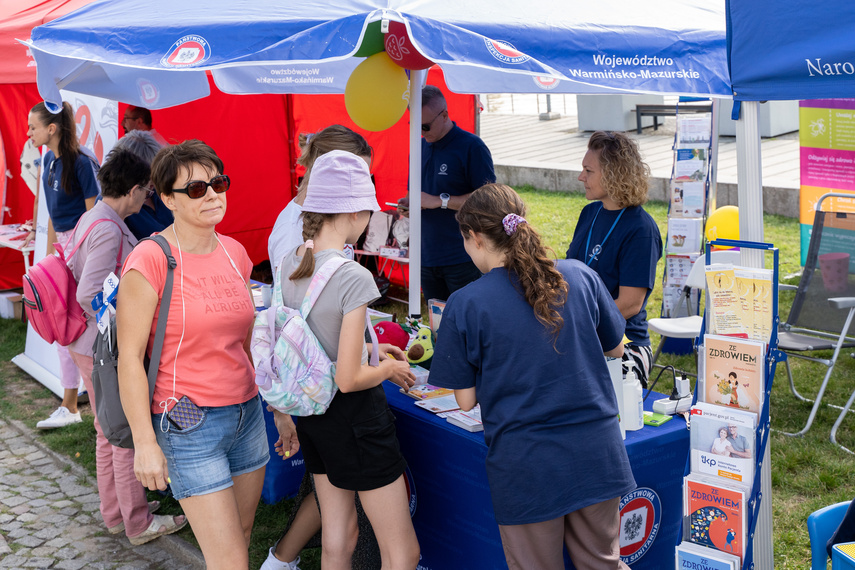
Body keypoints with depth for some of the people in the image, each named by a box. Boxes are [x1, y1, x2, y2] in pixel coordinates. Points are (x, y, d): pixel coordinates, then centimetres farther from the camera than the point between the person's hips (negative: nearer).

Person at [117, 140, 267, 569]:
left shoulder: (235, 253, 6)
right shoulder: (150, 260, -14)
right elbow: (129, 358, -13)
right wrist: (145, 443, -14)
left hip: (247, 413, 7)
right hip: (189, 422, -6)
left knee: (242, 535, 15)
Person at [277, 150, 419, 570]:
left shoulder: (288, 265, -1)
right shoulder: (353, 278, -25)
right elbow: (349, 378, -23)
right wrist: (389, 369, -4)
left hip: (310, 410, 8)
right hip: (354, 414, -8)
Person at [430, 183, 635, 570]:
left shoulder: (465, 305, -10)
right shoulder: (580, 276, -1)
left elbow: (466, 400, -4)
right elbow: (616, 349, 14)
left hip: (526, 469, -3)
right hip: (596, 452, 3)